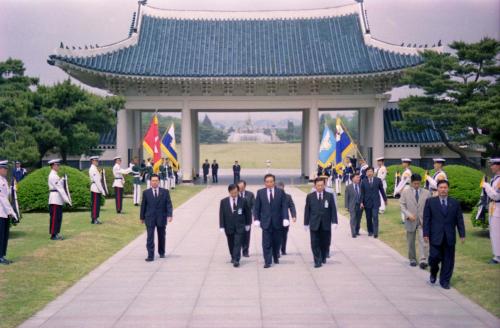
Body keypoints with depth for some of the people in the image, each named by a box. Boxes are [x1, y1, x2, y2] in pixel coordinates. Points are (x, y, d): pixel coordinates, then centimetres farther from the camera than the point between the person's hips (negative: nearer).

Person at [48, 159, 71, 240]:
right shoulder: (53, 176, -14)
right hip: (55, 199, -10)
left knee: (58, 217, 12)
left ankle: (56, 234, 17)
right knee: (54, 217, -5)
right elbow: (59, 188, -18)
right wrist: (66, 199, -19)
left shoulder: (55, 175, 18)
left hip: (58, 200, 10)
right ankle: (53, 235, -1)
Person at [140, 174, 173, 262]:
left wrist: (169, 215, -14)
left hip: (161, 218, 1)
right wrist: (142, 217, 8)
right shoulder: (146, 192, 3)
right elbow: (143, 205, 7)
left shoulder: (165, 192, 2)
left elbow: (169, 204, -2)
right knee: (150, 238, -7)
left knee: (161, 237, 13)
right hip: (150, 218, -1)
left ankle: (161, 252, 32)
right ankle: (150, 256, -8)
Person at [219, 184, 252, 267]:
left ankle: (236, 260, -11)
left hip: (240, 227, -2)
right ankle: (233, 257, 32)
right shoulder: (223, 202, -1)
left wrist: (248, 224, 9)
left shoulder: (243, 201, -3)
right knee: (231, 244, 13)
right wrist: (222, 227, -6)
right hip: (229, 227, 2)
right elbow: (221, 215, -1)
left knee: (238, 244, -9)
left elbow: (248, 212, 6)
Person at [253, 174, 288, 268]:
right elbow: (257, 207, 6)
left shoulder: (280, 192, 2)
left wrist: (285, 218, -11)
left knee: (277, 242, 11)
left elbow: (284, 206, -2)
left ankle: (275, 257, 32)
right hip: (266, 222, 0)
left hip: (277, 221, 1)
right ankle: (267, 262, -1)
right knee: (266, 243, -4)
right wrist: (256, 219, -2)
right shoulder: (260, 192, 4)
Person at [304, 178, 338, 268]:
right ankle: (317, 261, -2)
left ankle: (323, 258, 27)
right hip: (314, 224, -1)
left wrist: (334, 221, -5)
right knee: (315, 243, -5)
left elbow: (333, 209, 3)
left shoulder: (329, 196, 5)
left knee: (325, 242, 8)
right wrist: (306, 223, 3)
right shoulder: (310, 197, 5)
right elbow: (307, 210, 6)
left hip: (326, 224, 1)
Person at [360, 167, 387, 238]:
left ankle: (375, 233, -11)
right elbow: (362, 193, 1)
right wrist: (361, 202, -5)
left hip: (375, 202, -1)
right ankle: (370, 231, 22)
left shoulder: (378, 180, 1)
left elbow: (382, 190, 10)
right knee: (368, 218, 8)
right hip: (367, 202, 1)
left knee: (375, 217, -11)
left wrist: (385, 199, 17)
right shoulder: (363, 181, 1)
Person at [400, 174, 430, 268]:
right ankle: (412, 259, 23)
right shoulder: (405, 193, 3)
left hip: (423, 221, -1)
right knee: (411, 242, 10)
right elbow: (402, 205, -2)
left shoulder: (426, 193, 5)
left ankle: (423, 260, -15)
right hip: (411, 221, 1)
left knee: (423, 240, -13)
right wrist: (408, 214, -16)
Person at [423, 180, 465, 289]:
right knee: (434, 257, -6)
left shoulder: (455, 203, 8)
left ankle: (445, 281, 16)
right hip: (435, 236, -2)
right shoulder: (430, 202, 3)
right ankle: (433, 273, 24)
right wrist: (426, 234, -7)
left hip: (450, 237, 2)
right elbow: (426, 219, 0)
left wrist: (462, 234, 2)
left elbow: (459, 219, 8)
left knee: (448, 260, 3)